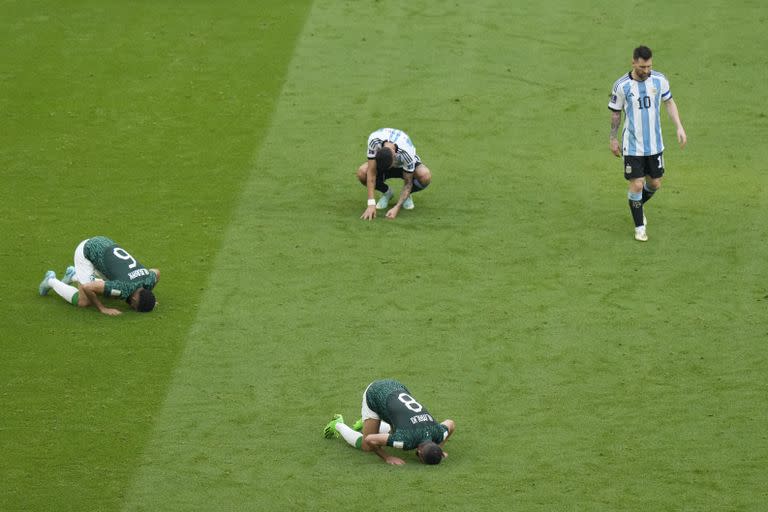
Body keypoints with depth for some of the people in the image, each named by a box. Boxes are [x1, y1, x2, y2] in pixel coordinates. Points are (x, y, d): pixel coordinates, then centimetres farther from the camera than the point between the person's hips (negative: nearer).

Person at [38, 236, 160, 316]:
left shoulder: (149, 281, -15)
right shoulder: (125, 289, -35)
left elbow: (156, 272, 11)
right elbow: (87, 287, -34)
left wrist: (147, 299, 8)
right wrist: (102, 308, -24)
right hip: (86, 252, -7)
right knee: (84, 302, -9)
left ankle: (74, 276, 30)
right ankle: (51, 281, 15)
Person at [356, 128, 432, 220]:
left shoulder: (406, 152, -40)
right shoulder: (374, 140, -37)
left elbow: (408, 183, -28)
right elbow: (371, 173, -32)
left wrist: (397, 208, -39)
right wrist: (371, 204, -38)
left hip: (406, 165, -2)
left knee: (425, 176, -35)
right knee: (362, 173, -29)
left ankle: (407, 195, -1)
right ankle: (386, 192, 2)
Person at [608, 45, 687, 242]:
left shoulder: (659, 80, -6)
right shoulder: (621, 86, -13)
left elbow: (669, 102, 10)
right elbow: (615, 113, 0)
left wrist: (679, 127, 1)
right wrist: (613, 139, 7)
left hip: (655, 144, 3)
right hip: (632, 145, -3)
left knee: (655, 183, 11)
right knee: (637, 185, -4)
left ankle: (638, 206, 42)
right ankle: (639, 227, 13)